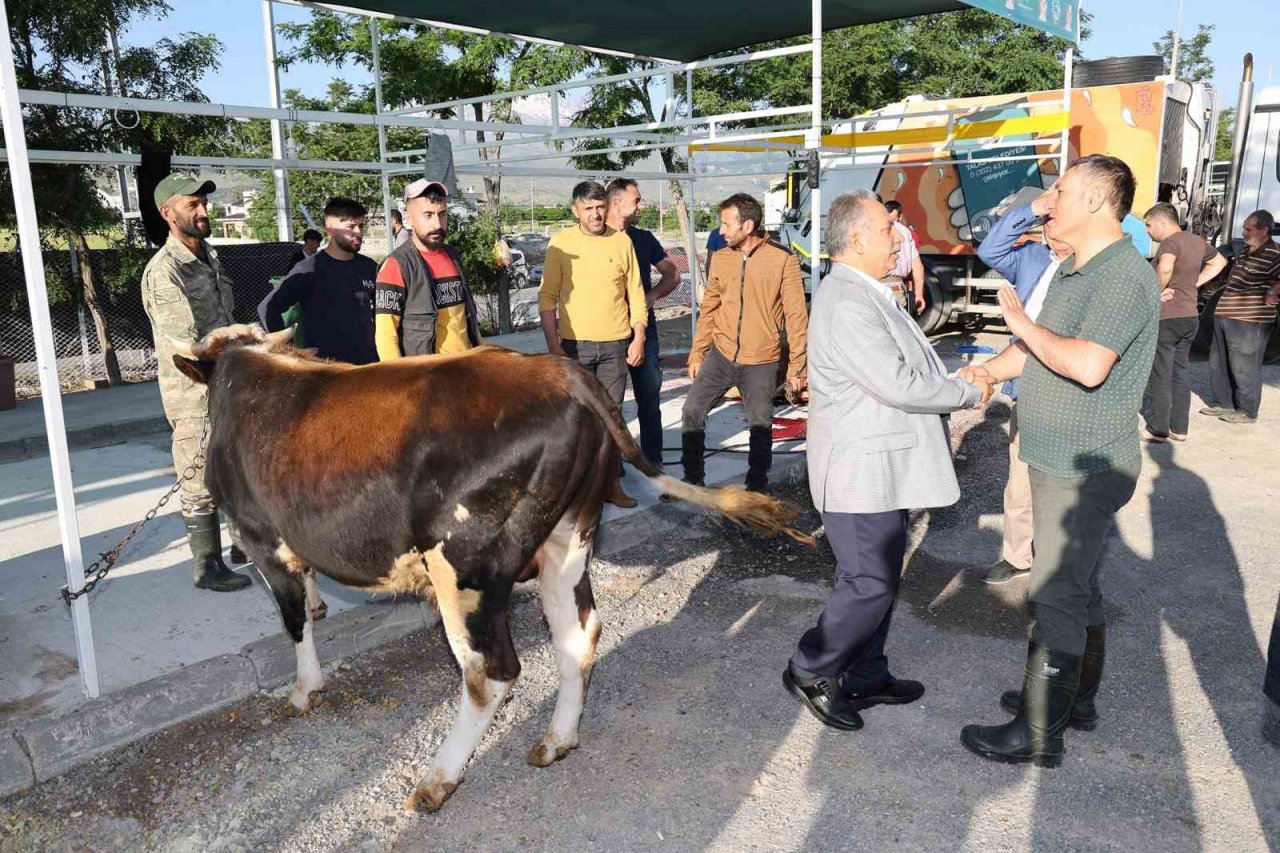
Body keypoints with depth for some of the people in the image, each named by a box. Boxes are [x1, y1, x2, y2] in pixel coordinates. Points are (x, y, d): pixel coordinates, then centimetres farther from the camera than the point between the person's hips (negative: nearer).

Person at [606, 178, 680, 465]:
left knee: (649, 397, 5)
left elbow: (672, 275, 11)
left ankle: (653, 460, 14)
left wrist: (652, 296, -6)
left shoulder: (644, 238, 8)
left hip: (643, 328, 3)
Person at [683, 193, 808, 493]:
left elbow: (796, 316, -8)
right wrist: (697, 354, 11)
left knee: (761, 426, 8)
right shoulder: (720, 259, 4)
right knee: (692, 412, 3)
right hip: (720, 355, 4)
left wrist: (796, 366, -8)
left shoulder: (783, 259, -10)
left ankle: (757, 486, 26)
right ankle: (693, 478, 19)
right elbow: (709, 309, 11)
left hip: (761, 362, -4)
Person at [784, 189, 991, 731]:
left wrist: (956, 384, 8)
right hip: (860, 471, -11)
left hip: (881, 467, 11)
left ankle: (865, 677, 31)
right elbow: (899, 385, -25)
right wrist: (970, 394, -11)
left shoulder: (869, 295, 14)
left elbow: (904, 369, 21)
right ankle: (809, 673, 14)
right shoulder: (847, 304, -22)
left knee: (880, 577, 17)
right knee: (870, 585, -3)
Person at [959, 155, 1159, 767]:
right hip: (1059, 463, 10)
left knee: (1056, 595, -3)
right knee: (1076, 584, 20)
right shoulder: (1072, 271, 12)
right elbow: (1038, 349, 20)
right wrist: (983, 372, 5)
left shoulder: (1125, 276, -21)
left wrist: (1022, 321, -19)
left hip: (1085, 470, -10)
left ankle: (1038, 734, 8)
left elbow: (1087, 365, -33)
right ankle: (1076, 699, 36)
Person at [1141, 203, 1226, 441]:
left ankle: (1158, 430, 7)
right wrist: (1194, 284, 15)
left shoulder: (1170, 242, -16)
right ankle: (1179, 428, 21)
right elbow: (1219, 262, 27)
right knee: (1180, 375, 15)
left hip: (1166, 317, -8)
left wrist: (1158, 291, -21)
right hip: (1190, 316, 8)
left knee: (1160, 377, 1)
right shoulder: (1197, 241, 9)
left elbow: (1165, 268, -38)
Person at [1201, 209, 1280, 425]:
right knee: (1218, 365, 17)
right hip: (1224, 317, 9)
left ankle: (1247, 412, 14)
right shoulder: (1246, 251, 13)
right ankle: (1223, 403, 30)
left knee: (1244, 369, 1)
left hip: (1249, 321, -9)